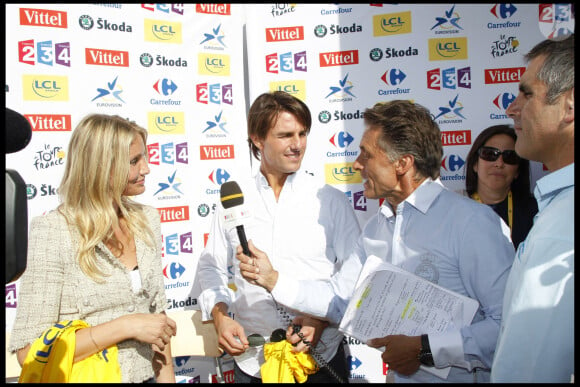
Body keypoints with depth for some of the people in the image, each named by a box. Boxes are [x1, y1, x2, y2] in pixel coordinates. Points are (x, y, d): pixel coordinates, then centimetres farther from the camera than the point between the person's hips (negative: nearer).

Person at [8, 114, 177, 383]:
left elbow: (157, 313, 7)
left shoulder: (146, 220, 0)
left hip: (145, 376, 5)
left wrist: (167, 378, 1)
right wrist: (126, 326, -22)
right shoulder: (52, 231, -17)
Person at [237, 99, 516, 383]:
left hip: (463, 377, -5)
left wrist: (425, 349, -17)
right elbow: (340, 298, 16)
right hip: (403, 376, 5)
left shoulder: (473, 222, -15)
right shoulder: (375, 228, 9)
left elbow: (511, 327, -20)